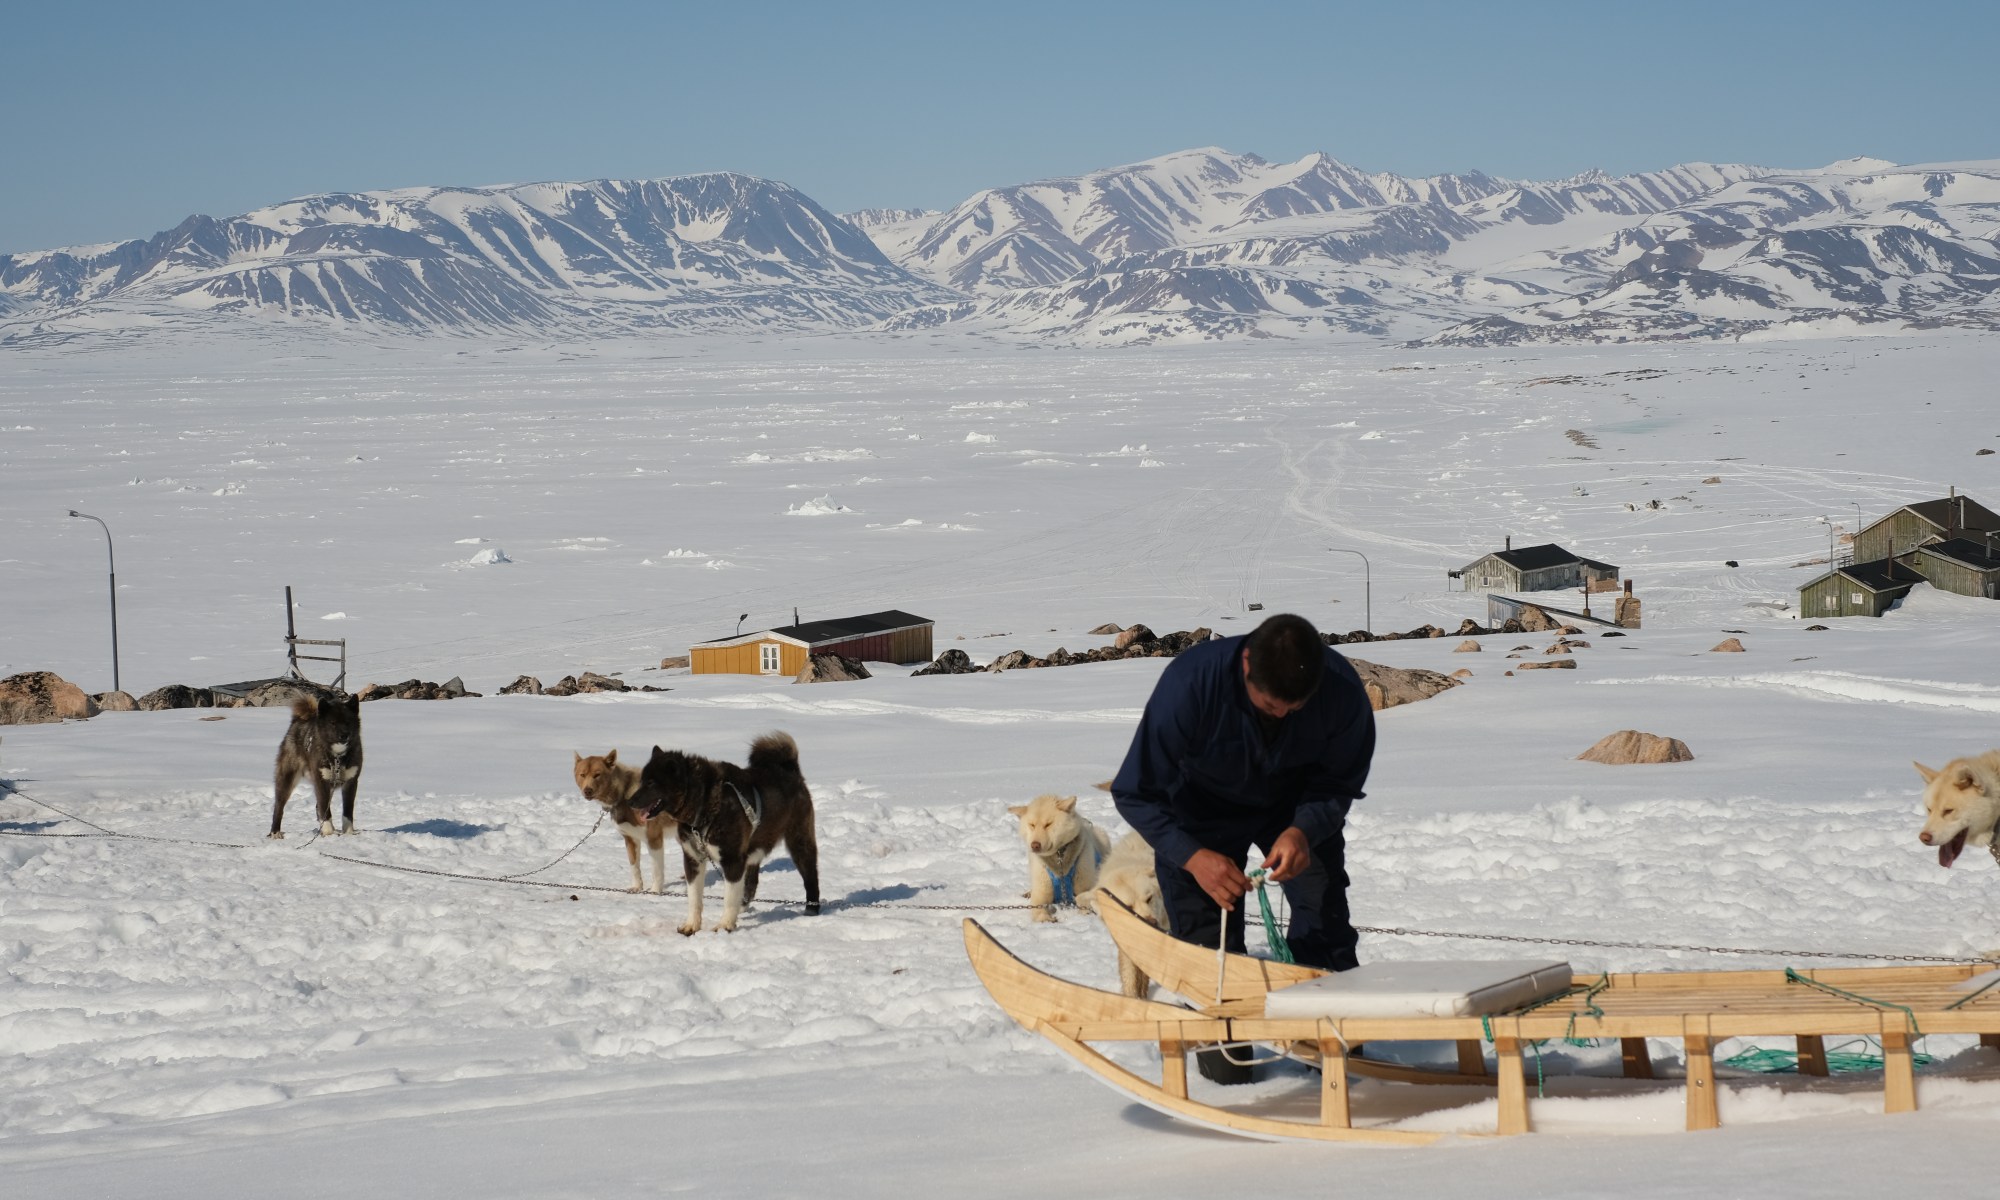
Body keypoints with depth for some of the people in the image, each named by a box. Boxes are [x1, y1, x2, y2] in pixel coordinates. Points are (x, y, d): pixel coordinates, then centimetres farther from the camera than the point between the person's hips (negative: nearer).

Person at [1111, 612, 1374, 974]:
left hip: (1295, 805, 2)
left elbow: (1339, 782, -15)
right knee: (1205, 940, -3)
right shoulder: (1189, 683, -37)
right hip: (1203, 808, -2)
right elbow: (1135, 793, -28)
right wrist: (1193, 857, -40)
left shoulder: (1342, 688, -31)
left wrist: (1304, 831, -35)